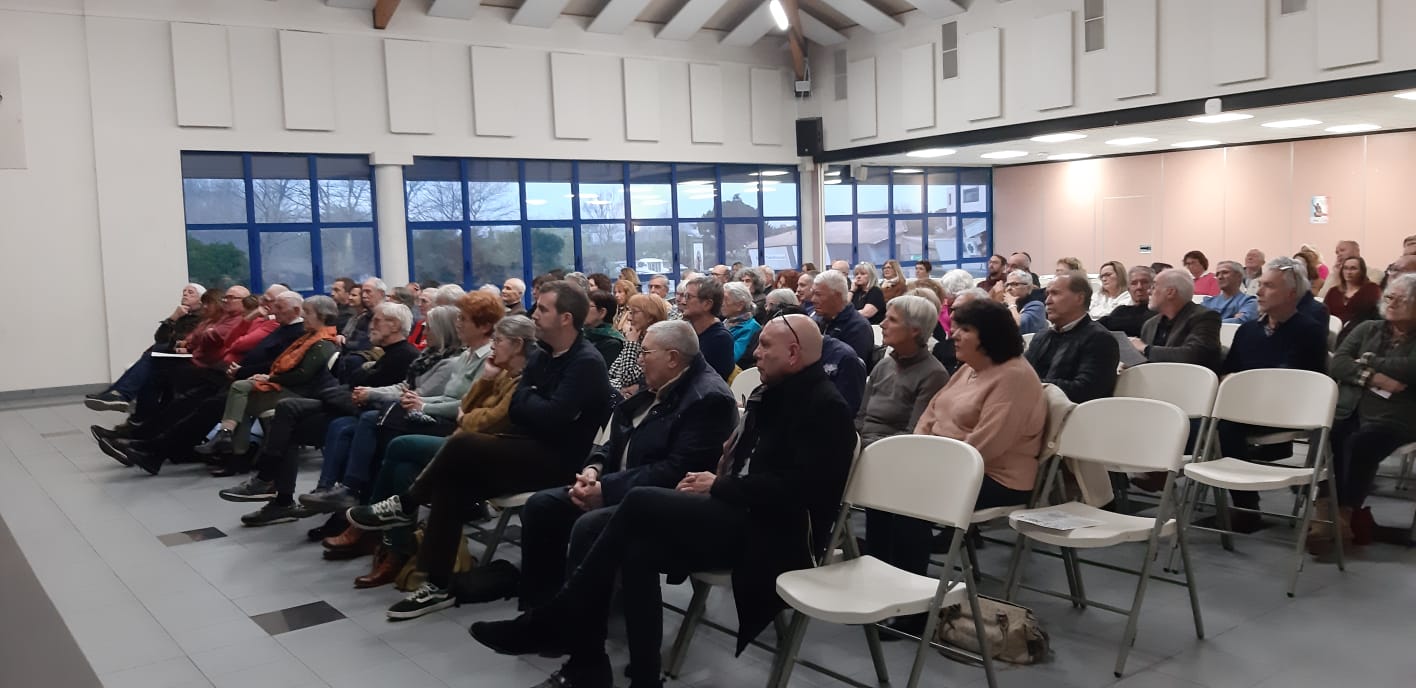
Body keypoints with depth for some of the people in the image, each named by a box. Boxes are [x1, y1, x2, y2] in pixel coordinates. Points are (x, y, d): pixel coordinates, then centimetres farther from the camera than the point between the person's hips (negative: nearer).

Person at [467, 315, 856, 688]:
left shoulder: (825, 408, -10)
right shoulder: (769, 394, 17)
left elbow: (795, 489, -21)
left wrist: (719, 487, -15)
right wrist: (713, 478, -4)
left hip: (772, 534, -9)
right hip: (739, 517, 9)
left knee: (640, 503, -21)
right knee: (638, 545, -18)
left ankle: (551, 624, -12)